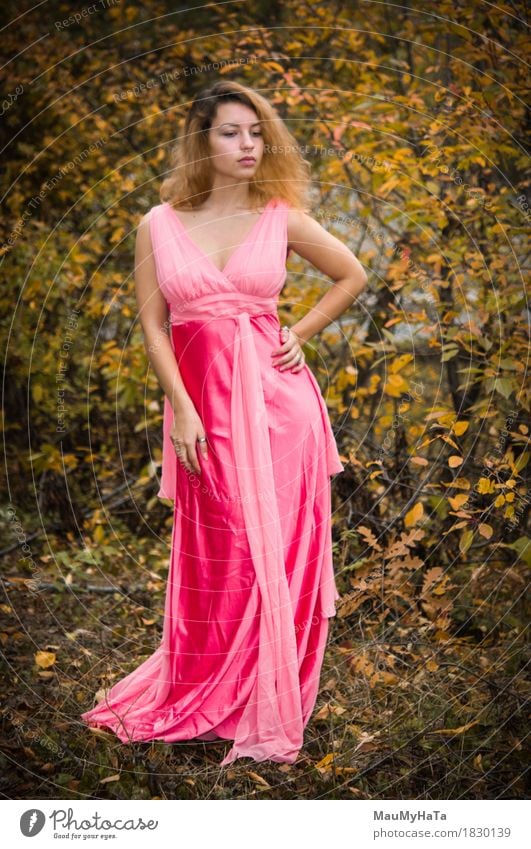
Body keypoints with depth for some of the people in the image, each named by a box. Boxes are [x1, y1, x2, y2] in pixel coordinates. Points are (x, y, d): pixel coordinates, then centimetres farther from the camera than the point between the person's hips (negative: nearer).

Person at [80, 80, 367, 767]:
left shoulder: (281, 218, 3)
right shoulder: (159, 225, 3)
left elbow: (352, 276, 16)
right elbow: (152, 324, 2)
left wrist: (302, 333, 6)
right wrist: (181, 410, -6)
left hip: (276, 399, 0)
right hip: (202, 405, 0)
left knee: (274, 550, 2)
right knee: (215, 556, 5)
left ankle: (269, 707, 13)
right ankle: (206, 697, 21)